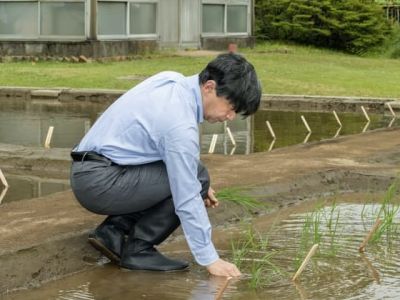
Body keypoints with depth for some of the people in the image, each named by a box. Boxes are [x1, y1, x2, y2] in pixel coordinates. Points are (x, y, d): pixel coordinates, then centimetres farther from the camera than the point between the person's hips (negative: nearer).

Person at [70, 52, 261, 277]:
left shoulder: (172, 80, 3)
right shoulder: (181, 125, -23)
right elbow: (187, 200, -20)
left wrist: (198, 185, 16)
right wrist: (210, 259, -13)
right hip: (100, 183, -9)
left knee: (188, 176, 16)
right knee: (197, 176, -13)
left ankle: (113, 232, 9)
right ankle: (138, 249, -4)